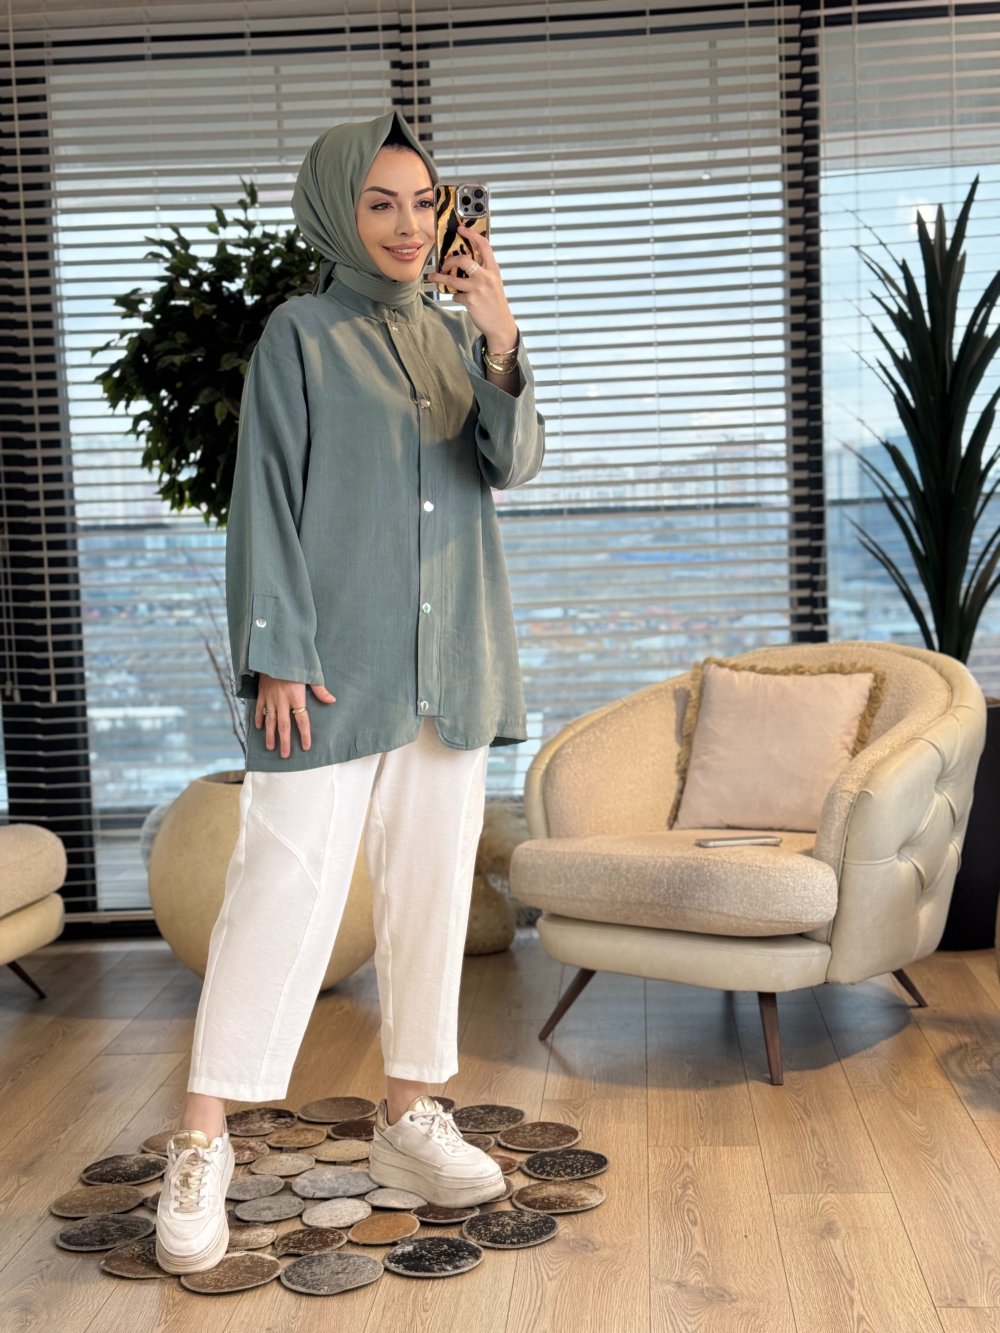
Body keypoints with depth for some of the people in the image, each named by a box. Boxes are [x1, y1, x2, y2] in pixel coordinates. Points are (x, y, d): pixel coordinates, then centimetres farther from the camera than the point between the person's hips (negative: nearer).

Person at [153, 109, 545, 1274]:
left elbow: (513, 464, 0)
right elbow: (265, 501, -6)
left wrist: (501, 346, -17)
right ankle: (200, 1147, 2)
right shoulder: (301, 334, -1)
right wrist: (276, 656, -13)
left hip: (449, 664, 5)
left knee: (431, 887, 8)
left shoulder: (454, 333, 13)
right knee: (283, 885, -7)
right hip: (334, 660, -5)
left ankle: (409, 1117, 21)